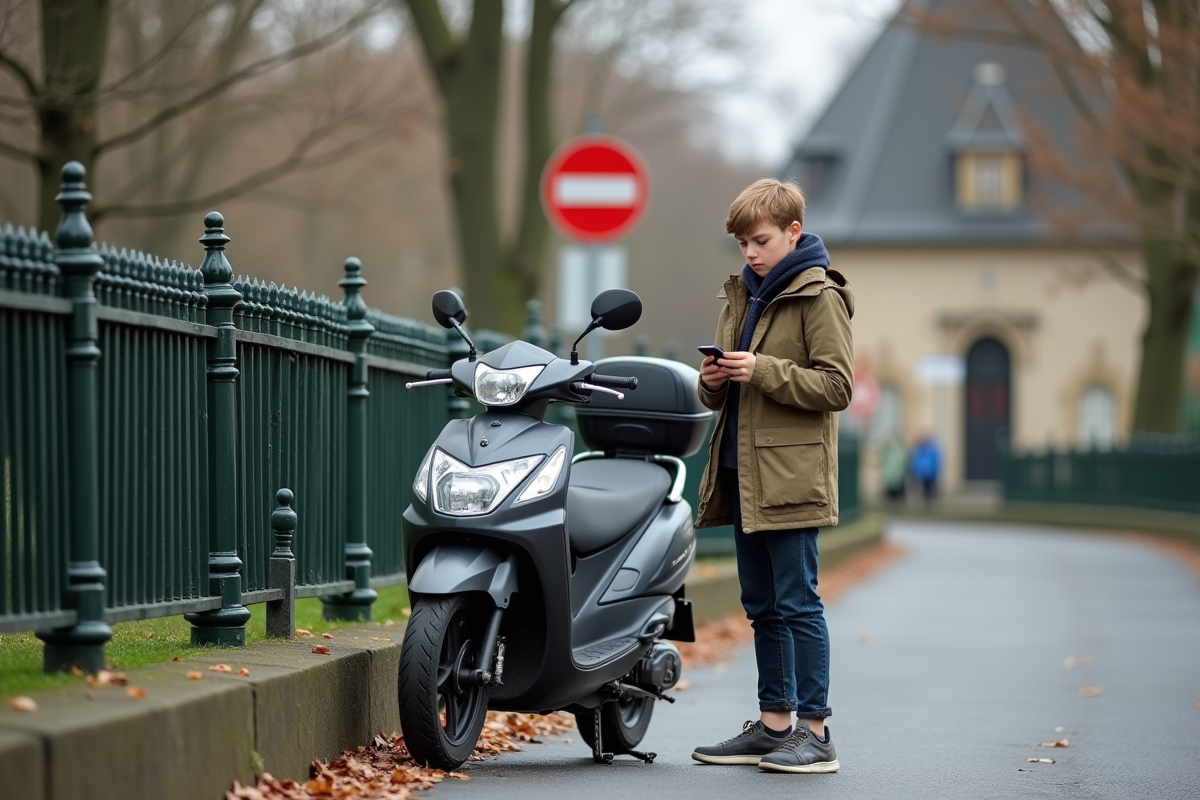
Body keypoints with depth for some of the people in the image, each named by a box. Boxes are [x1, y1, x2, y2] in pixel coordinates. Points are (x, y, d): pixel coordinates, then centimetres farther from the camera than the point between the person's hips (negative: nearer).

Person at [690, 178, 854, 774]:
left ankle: (814, 731, -4)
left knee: (797, 602, -7)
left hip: (792, 474, -8)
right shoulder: (742, 294, 17)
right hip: (744, 475, 8)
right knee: (762, 607, 12)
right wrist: (713, 382, 0)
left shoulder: (819, 297, -7)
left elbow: (836, 386, -13)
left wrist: (764, 371, -20)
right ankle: (773, 724, 19)